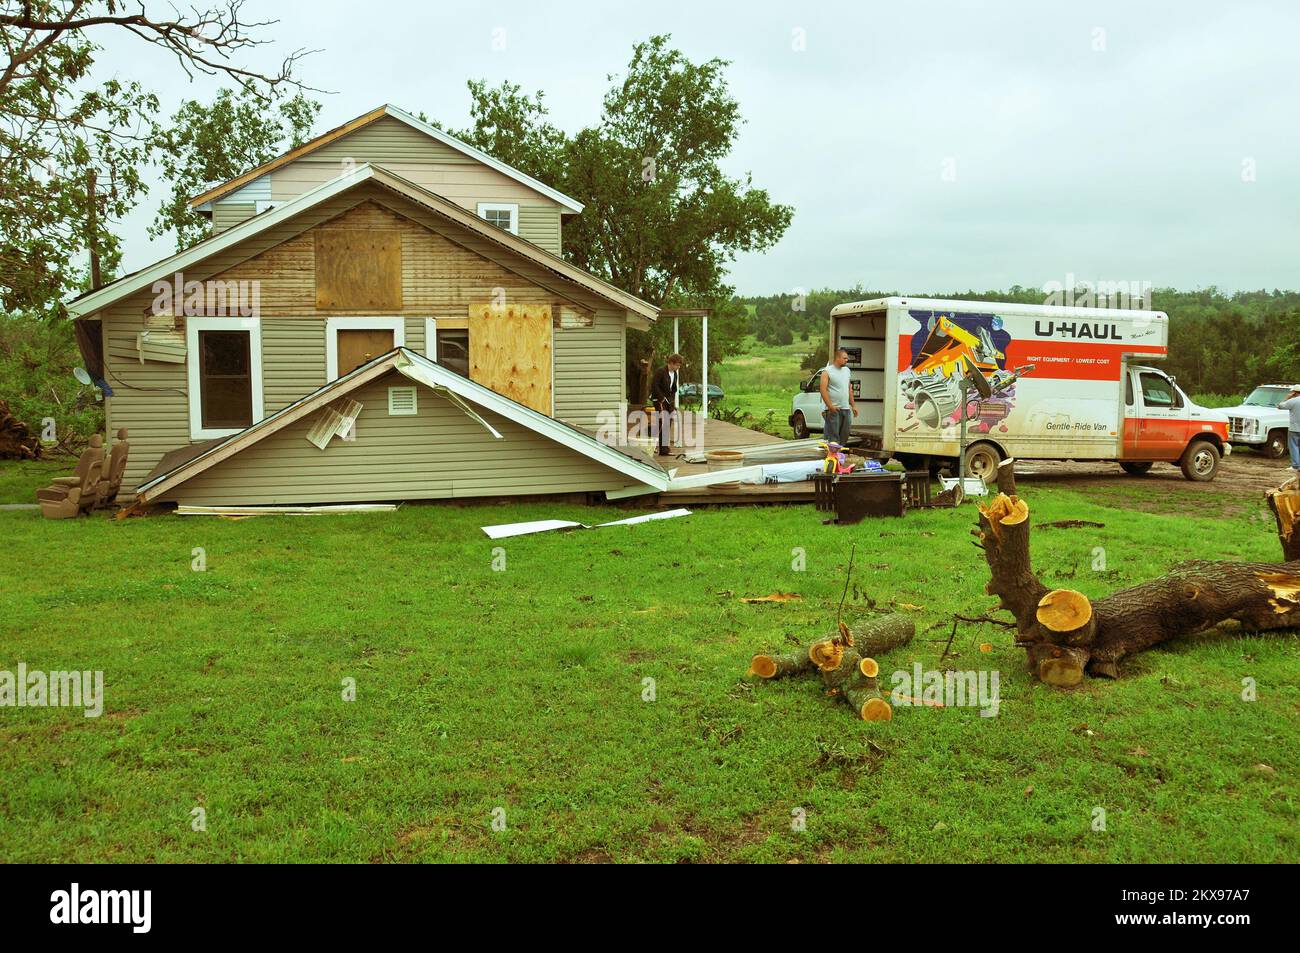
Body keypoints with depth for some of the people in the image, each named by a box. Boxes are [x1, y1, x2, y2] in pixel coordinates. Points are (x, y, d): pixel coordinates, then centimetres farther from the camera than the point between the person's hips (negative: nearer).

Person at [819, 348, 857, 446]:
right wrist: (830, 406, -19)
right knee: (833, 435, -6)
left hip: (846, 408, 7)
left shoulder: (846, 370, 16)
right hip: (833, 409, -7)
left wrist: (853, 405, 16)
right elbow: (823, 390, -13)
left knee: (845, 434, 7)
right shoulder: (827, 371, -5)